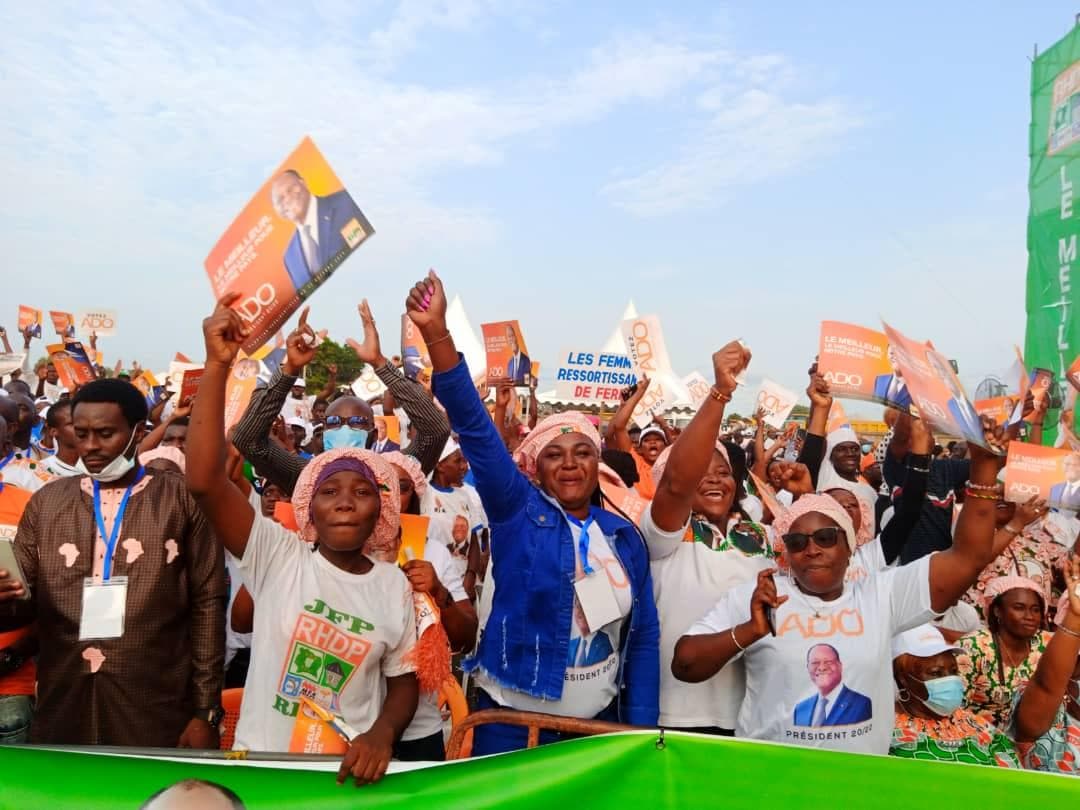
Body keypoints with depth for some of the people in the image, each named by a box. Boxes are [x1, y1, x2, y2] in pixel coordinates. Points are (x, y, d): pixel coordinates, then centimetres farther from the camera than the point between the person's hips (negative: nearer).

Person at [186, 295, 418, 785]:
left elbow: (402, 680, 4)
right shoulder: (278, 556, -11)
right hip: (261, 762, -1)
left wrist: (382, 733, -18)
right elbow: (203, 482, -24)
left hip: (347, 772, 1)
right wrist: (218, 364, -31)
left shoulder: (393, 584, -4)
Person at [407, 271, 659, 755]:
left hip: (600, 721, 3)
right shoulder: (516, 511, -8)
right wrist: (436, 333, -30)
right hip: (513, 720, -3)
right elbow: (474, 428, -20)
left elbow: (644, 634, 6)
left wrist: (642, 727, 2)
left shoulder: (625, 536, 1)